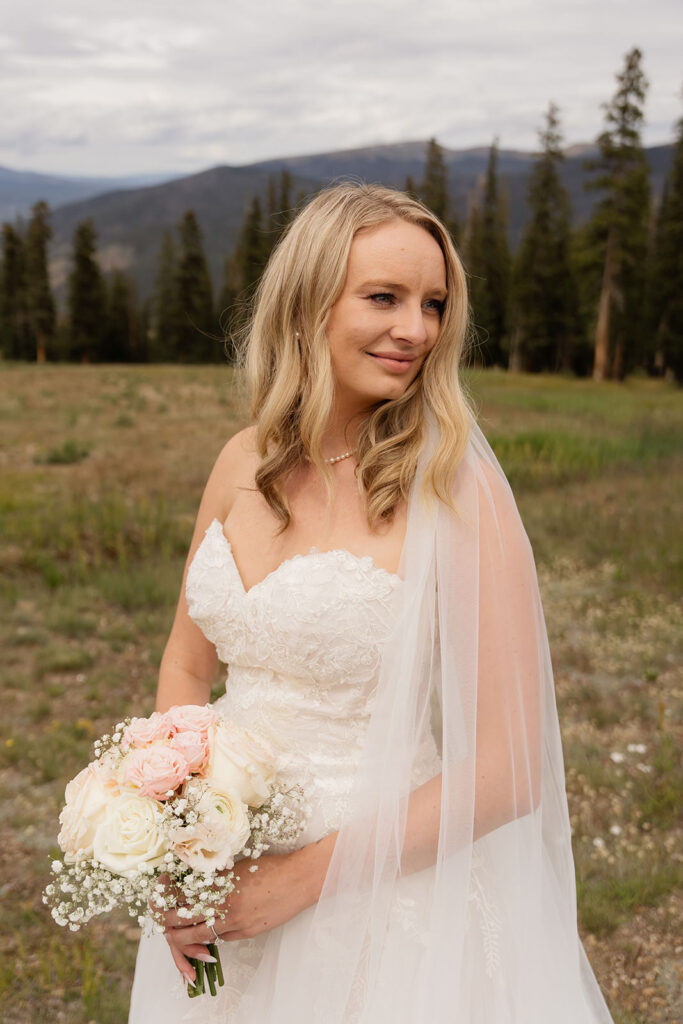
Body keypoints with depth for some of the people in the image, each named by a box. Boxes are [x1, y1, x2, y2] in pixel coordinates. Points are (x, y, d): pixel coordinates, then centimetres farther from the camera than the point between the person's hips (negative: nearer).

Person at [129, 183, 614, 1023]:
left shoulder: (455, 492, -19)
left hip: (387, 913, -5)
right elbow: (187, 663, 7)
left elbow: (509, 770, -18)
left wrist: (306, 875, -18)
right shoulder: (245, 462, -3)